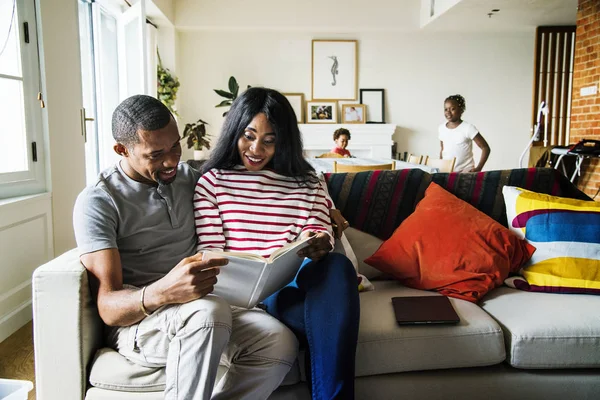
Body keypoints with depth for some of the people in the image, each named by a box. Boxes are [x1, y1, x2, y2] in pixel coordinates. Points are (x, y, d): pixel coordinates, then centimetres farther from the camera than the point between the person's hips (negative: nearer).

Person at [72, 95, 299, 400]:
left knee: (280, 343, -25)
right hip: (135, 323, -4)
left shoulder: (188, 177, 11)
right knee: (209, 312, -38)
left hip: (202, 309, 5)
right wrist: (162, 293, -38)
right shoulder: (97, 202, -7)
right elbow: (107, 307, -13)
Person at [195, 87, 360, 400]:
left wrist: (317, 245, -18)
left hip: (297, 279, 4)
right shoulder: (213, 181, 10)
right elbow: (210, 252, 3)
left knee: (336, 265, -34)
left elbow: (321, 234, 8)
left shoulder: (306, 182, 18)